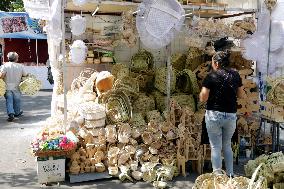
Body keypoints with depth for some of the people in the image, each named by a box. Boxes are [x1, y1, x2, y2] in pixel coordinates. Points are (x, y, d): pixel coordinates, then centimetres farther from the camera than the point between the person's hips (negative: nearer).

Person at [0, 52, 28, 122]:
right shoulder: (20, 66, -4)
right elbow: (25, 75, 3)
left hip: (8, 87, -1)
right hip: (16, 87, 2)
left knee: (9, 101, 3)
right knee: (17, 101, 17)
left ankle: (10, 113, -12)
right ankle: (17, 113, 32)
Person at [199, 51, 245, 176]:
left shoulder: (211, 76, -9)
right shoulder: (235, 75, 2)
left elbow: (203, 99, -11)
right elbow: (241, 95, 10)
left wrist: (202, 92, 8)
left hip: (214, 115, -4)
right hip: (231, 116, 4)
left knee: (216, 147, 8)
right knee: (227, 146, 21)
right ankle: (230, 175, 26)